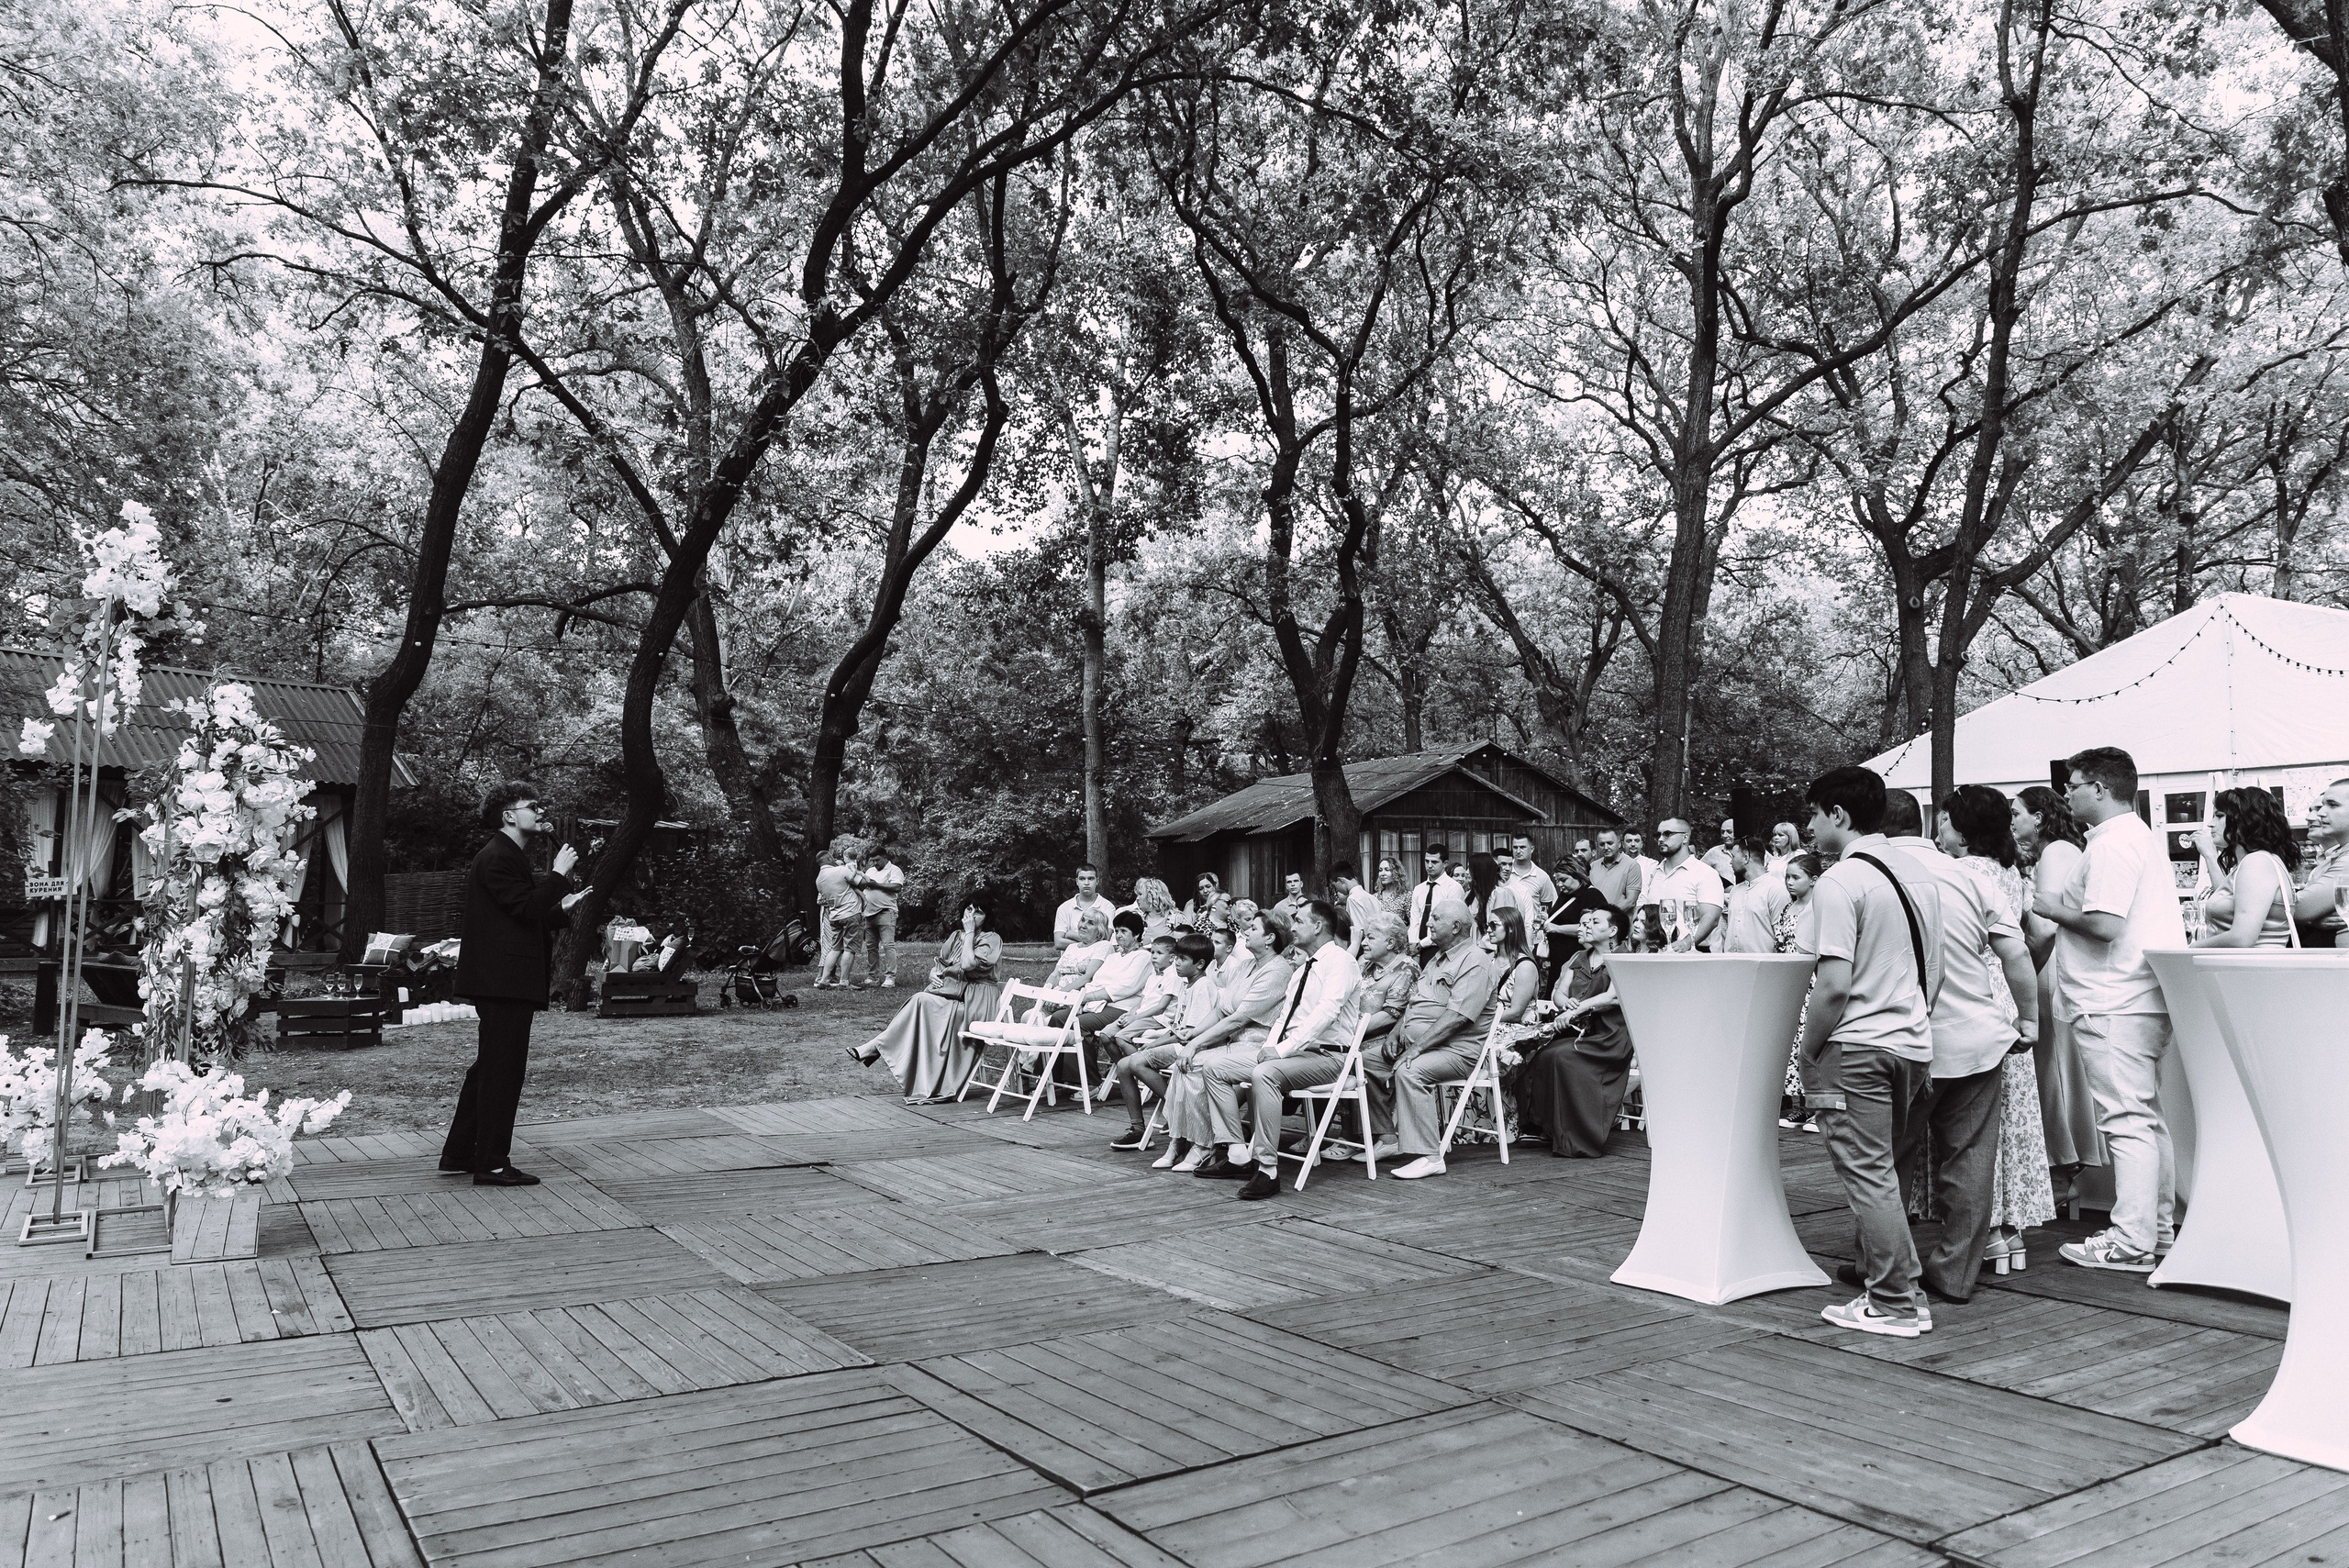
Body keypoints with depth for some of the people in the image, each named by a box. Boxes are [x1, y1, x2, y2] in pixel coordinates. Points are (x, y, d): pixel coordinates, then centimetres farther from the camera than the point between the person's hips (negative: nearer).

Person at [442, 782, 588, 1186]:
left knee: (489, 1067, 16)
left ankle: (459, 1154, 24)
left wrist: (562, 909, 14)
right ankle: (491, 1165, 0)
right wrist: (559, 875, -14)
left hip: (502, 981, 11)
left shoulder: (510, 856, 20)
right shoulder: (498, 858, -13)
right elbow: (525, 908, -21)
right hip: (505, 981, -11)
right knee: (502, 1069, -5)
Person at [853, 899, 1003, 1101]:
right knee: (920, 1002, -25)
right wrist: (933, 974, -3)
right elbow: (938, 961, 19)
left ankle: (875, 1048, -21)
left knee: (922, 1002, -26)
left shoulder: (991, 940, -4)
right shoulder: (956, 936, 16)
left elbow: (968, 964, -19)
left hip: (974, 1001, -6)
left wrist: (970, 933, -13)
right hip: (949, 991, 6)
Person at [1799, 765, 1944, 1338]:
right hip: (1913, 1041, 8)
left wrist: (1808, 1054, -9)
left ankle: (1895, 1306, 5)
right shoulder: (1918, 876, 11)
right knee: (1881, 1171, 17)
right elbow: (1933, 972, 17)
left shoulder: (1840, 882, -15)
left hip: (1858, 1046, -8)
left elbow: (1835, 985, -20)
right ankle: (1889, 1283, 23)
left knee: (1868, 1176, -1)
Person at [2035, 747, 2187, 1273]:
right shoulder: (2143, 837, 19)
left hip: (2116, 1006, -11)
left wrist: (2057, 911, -7)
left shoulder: (2110, 845, -15)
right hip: (2150, 998, 11)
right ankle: (2156, 1231, 23)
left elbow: (2104, 925, -23)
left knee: (2126, 1122, -7)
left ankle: (2131, 1244, -3)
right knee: (2147, 1120, 15)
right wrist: (2067, 913, 14)